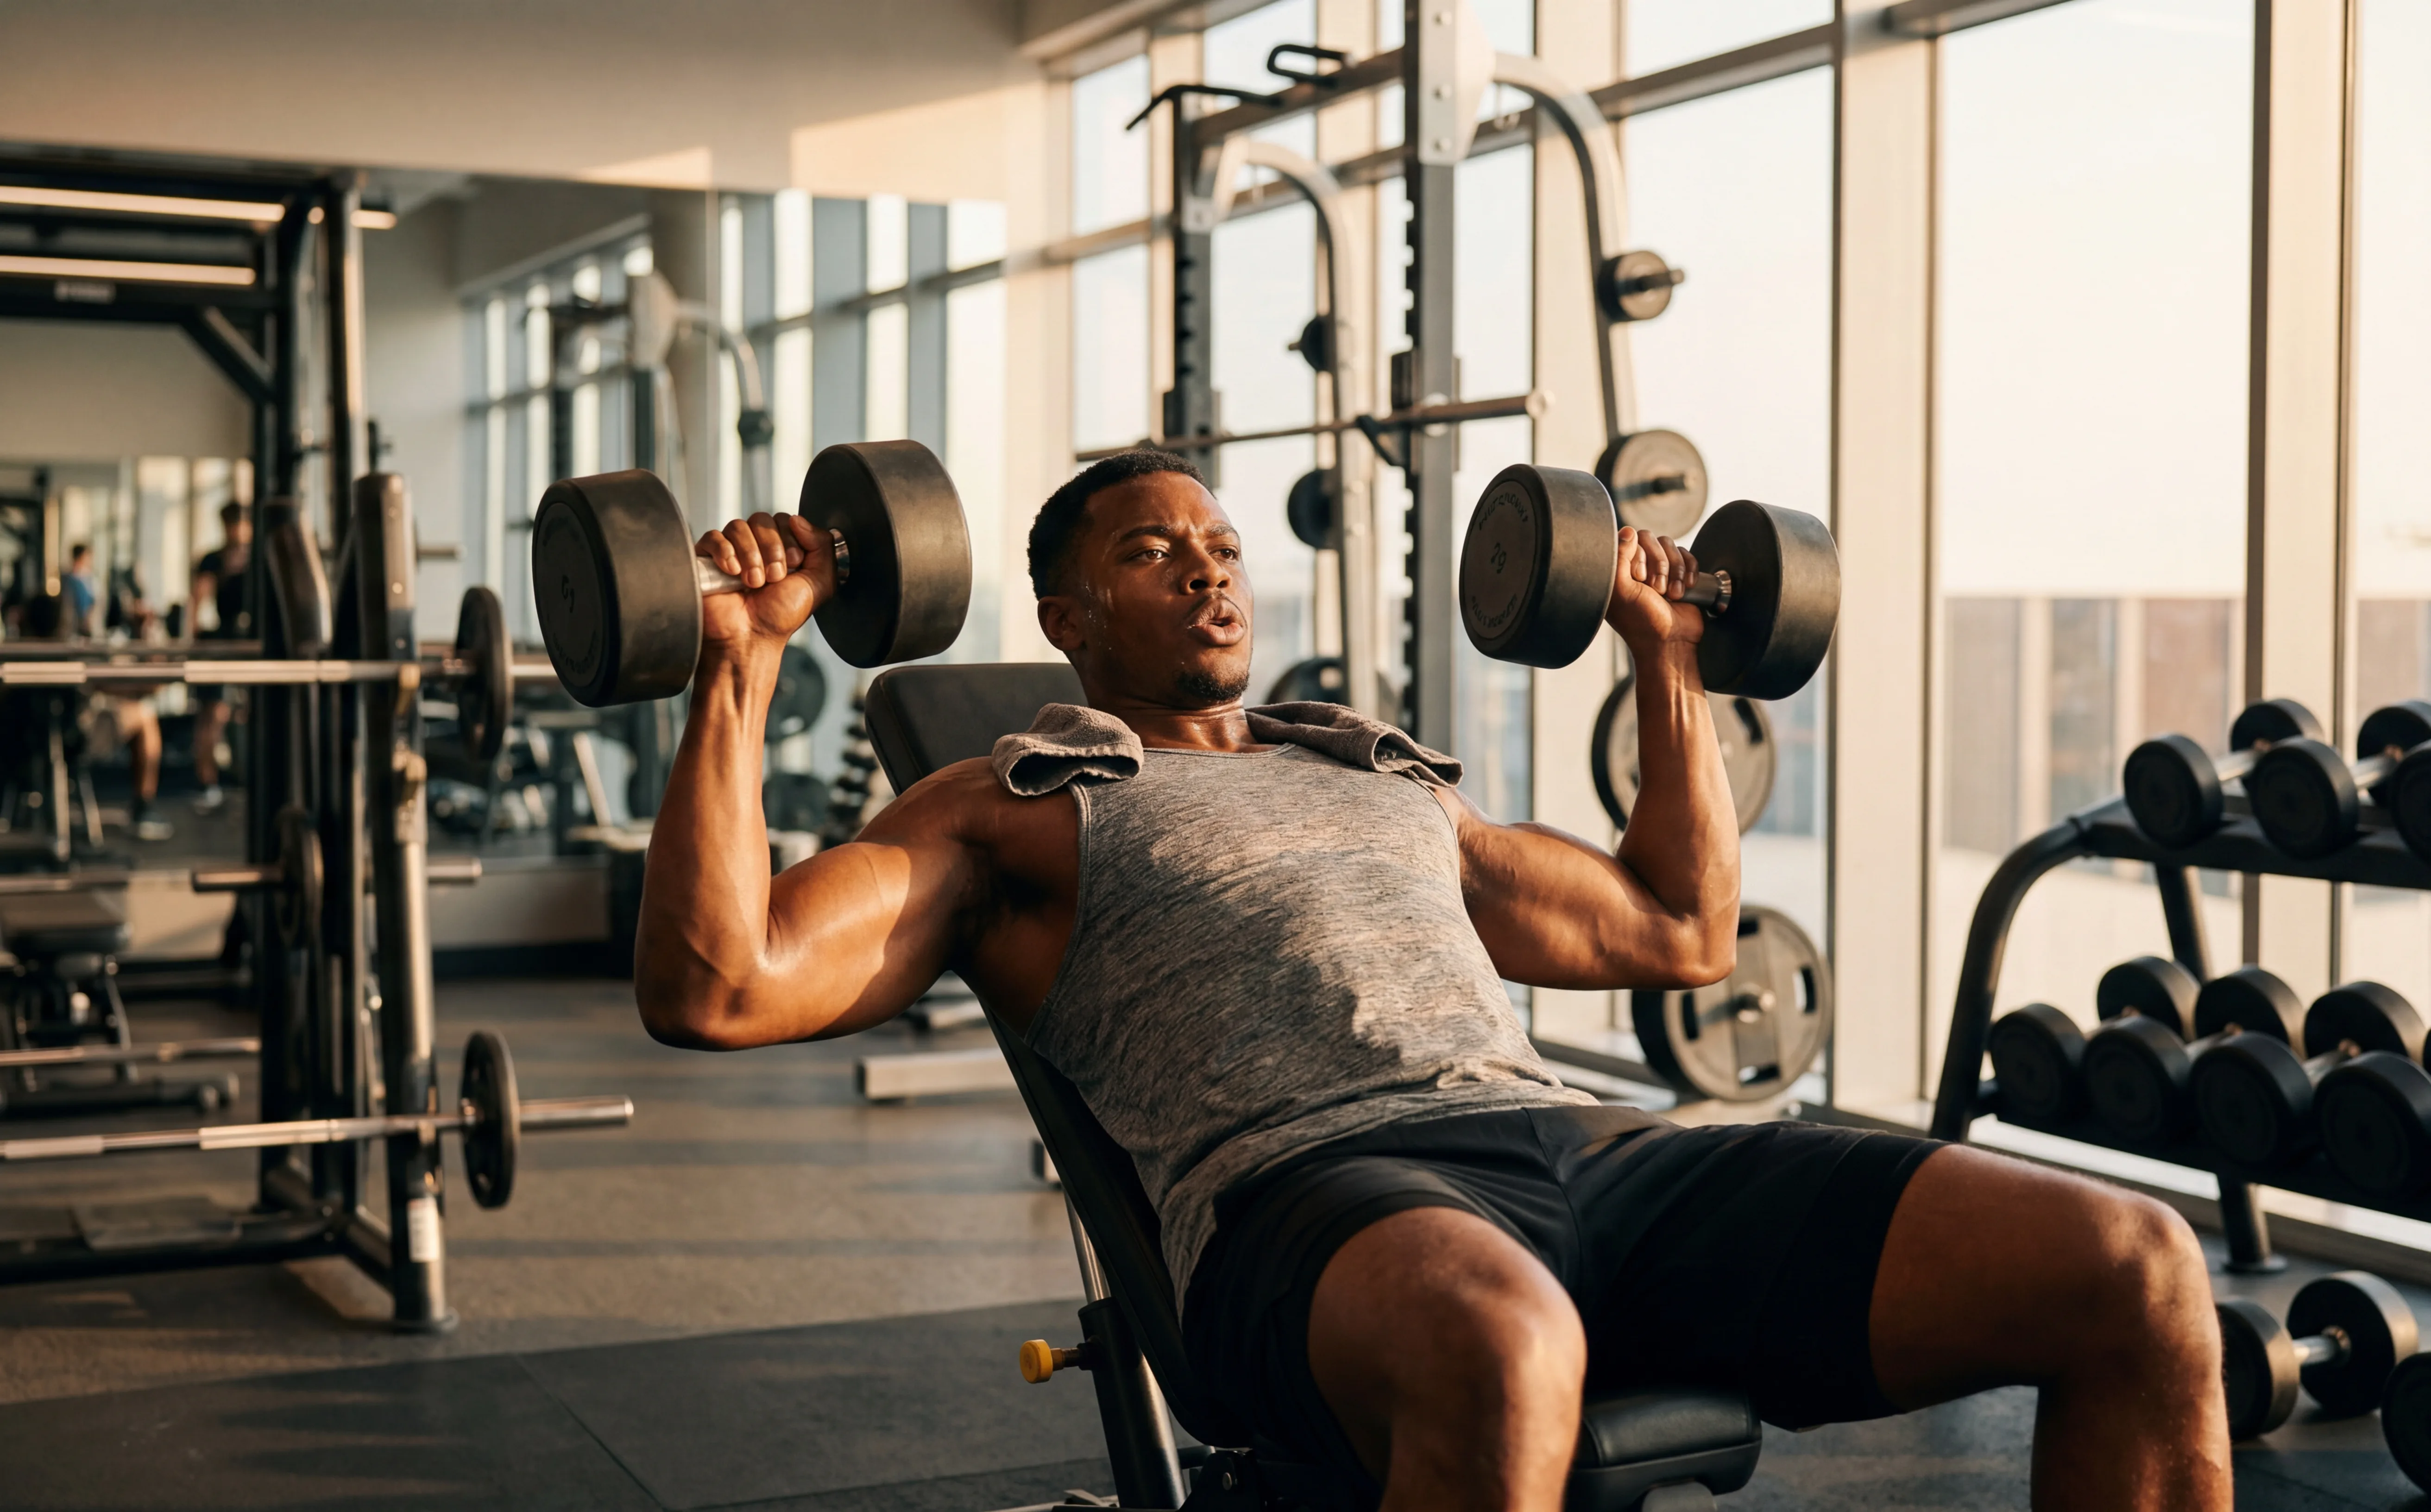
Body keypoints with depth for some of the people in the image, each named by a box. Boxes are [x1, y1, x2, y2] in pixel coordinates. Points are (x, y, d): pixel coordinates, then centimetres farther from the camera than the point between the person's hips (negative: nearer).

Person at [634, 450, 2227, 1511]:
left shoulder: (1389, 780, 34)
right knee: (1500, 1350, -47)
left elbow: (1684, 929, 42)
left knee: (2139, 1270, -13)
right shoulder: (1007, 811, 19)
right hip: (1305, 1182, -6)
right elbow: (715, 986, 5)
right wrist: (739, 671, 2)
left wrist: (1666, 660, 40)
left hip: (1580, 1144, 6)